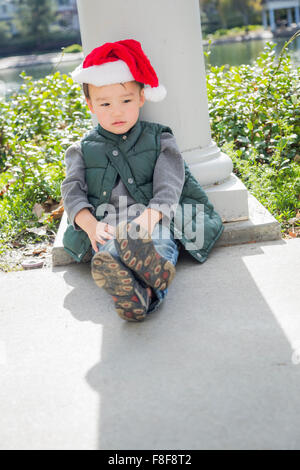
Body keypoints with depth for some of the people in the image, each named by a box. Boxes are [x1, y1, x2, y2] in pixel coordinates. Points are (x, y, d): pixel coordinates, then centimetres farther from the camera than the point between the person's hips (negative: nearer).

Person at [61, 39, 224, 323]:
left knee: (161, 245, -37)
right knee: (106, 253, -36)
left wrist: (149, 217, -21)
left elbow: (169, 184, 0)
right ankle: (130, 291, -67)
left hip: (155, 221, 0)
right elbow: (72, 191, 7)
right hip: (106, 226, 1)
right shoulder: (82, 150, 20)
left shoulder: (159, 139, 16)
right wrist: (90, 223, -16)